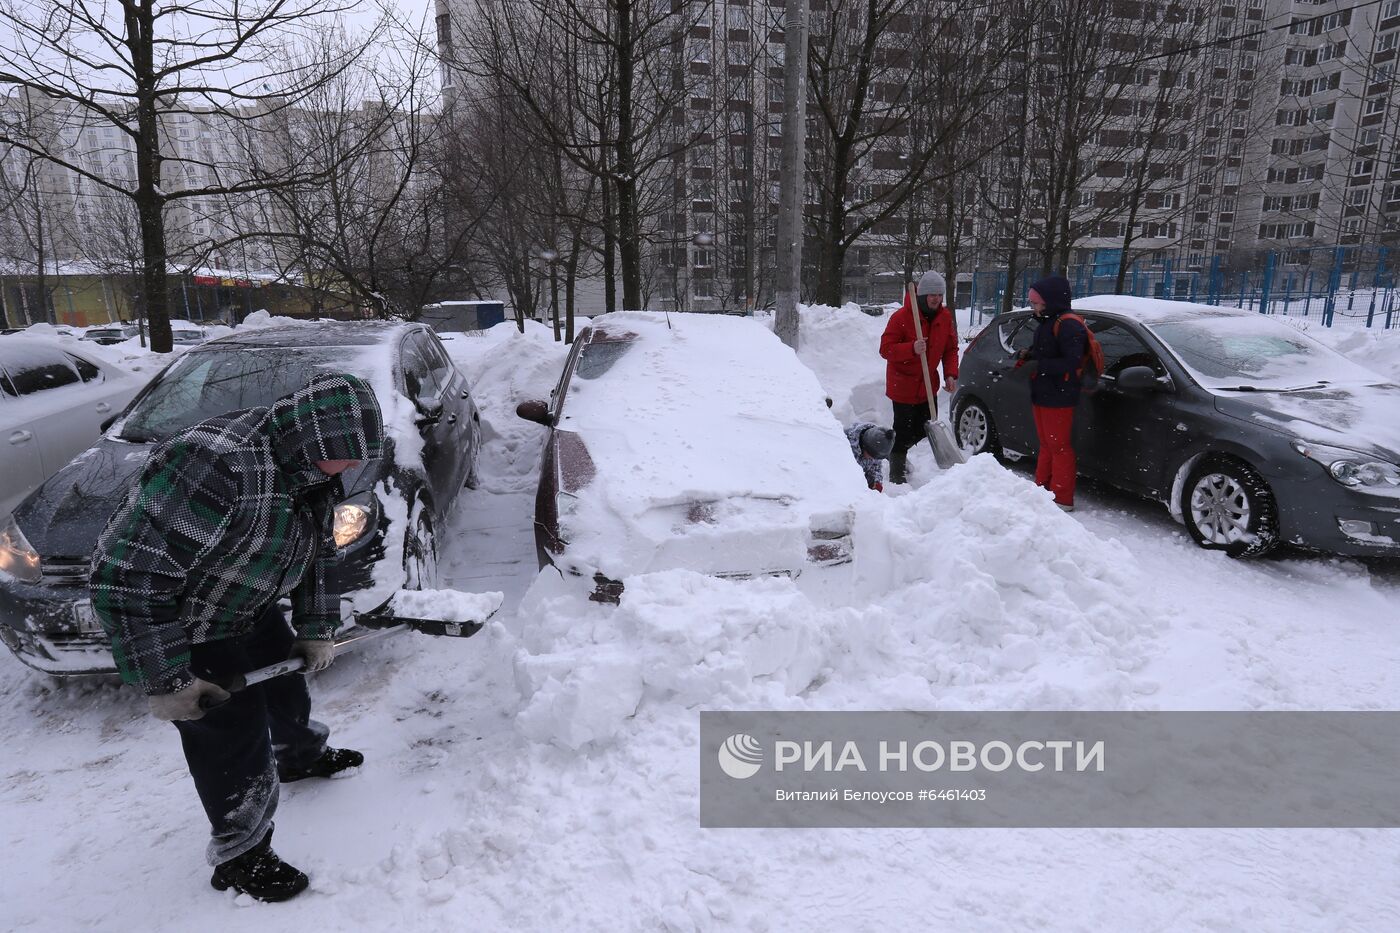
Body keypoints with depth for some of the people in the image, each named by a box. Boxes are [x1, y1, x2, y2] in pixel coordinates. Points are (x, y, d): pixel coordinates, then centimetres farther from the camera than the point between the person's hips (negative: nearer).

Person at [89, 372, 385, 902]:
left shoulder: (309, 466, -9)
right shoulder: (214, 465, -39)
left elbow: (318, 551, 7)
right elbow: (127, 577, -35)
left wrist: (317, 629, 7)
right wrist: (165, 682, -28)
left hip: (254, 612, 8)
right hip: (186, 634, -8)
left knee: (287, 688, 26)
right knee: (234, 745, 0)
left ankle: (301, 757, 57)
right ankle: (239, 858, 24)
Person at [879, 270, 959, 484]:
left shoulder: (945, 317, 1)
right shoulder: (901, 317, -17)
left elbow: (951, 349, 9)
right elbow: (885, 349, -18)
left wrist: (951, 374, -5)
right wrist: (912, 349, -33)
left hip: (927, 385, 6)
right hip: (903, 386, -6)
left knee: (926, 428, 14)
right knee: (904, 429, -3)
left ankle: (897, 451, 41)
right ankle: (896, 473, 13)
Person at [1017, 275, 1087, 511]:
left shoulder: (1068, 325, -16)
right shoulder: (1045, 323, 16)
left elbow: (1073, 362, -24)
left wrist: (1038, 365, -23)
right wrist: (1028, 356, 8)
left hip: (1058, 398, -10)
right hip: (1041, 395, 10)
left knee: (1060, 447, -5)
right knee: (1046, 445, 17)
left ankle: (1062, 499, 0)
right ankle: (1042, 489, 27)